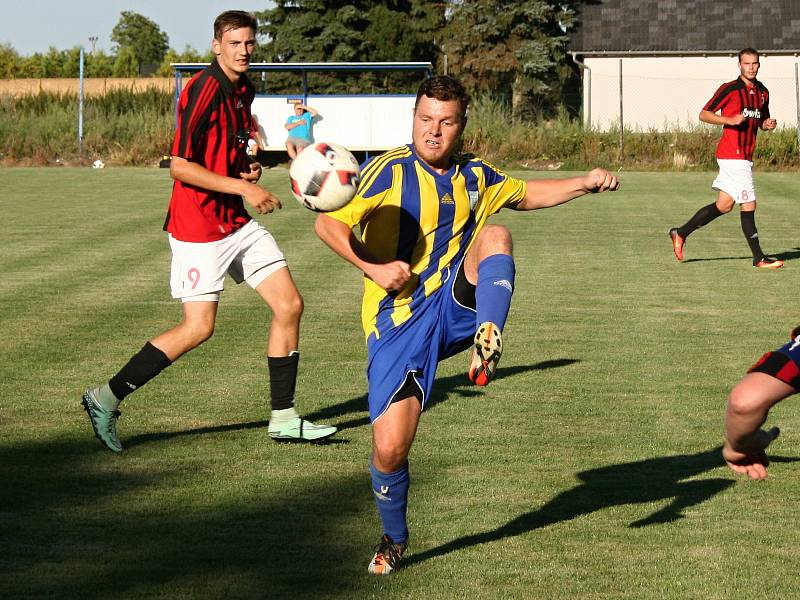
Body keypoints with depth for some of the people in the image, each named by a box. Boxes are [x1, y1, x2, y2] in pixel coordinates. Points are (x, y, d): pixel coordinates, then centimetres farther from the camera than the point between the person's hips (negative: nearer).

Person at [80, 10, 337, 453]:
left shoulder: (243, 90, 11)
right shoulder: (204, 89, -17)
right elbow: (180, 166, -21)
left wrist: (249, 166, 5)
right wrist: (243, 187, -22)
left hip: (236, 222, 9)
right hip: (198, 226, -9)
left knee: (289, 304, 3)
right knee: (199, 326, -9)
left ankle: (283, 418, 11)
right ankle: (106, 398, 4)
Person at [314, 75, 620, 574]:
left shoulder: (475, 177, 11)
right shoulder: (389, 171, -6)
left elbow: (527, 194, 30)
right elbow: (329, 223, -9)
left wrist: (586, 184, 16)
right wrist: (373, 268, -21)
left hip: (456, 306, 4)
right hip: (399, 321, -3)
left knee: (496, 235, -21)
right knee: (390, 448, -10)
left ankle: (488, 342, -39)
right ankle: (395, 540, 19)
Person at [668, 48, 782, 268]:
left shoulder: (762, 92, 14)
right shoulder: (729, 89, -8)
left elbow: (761, 121, 27)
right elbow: (704, 114, -6)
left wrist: (768, 124, 3)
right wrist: (729, 120, -20)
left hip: (745, 156, 8)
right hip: (733, 155, -8)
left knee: (724, 205, 11)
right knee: (749, 205, -8)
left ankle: (681, 233, 22)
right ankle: (759, 258, -3)